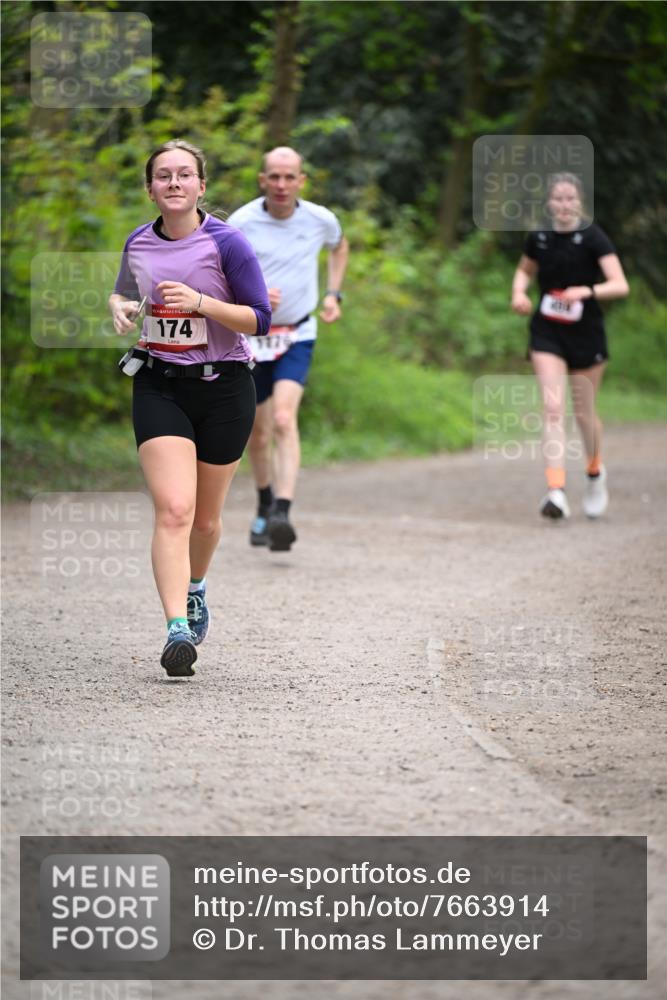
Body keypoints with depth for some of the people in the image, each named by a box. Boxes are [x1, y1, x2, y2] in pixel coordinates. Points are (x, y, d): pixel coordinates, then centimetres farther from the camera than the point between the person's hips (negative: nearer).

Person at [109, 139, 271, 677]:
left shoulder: (226, 243, -9)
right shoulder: (138, 243, 4)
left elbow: (259, 318, -10)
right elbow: (123, 292, 24)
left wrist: (200, 302, -24)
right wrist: (121, 308, -1)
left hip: (223, 387, -1)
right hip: (159, 388, 1)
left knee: (206, 517, 13)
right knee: (173, 510, -17)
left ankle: (195, 588, 45)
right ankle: (178, 628, -23)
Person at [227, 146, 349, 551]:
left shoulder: (320, 220, -4)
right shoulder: (241, 223, -11)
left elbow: (340, 246, 21)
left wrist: (334, 294, 10)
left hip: (298, 337, -1)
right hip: (252, 336, 1)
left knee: (284, 419, -22)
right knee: (259, 434, 11)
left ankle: (282, 514, -33)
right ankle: (265, 505, 38)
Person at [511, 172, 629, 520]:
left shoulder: (593, 237, -10)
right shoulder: (538, 239, 1)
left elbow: (620, 285, -18)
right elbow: (525, 270, 22)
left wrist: (587, 291, -34)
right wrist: (518, 291, 1)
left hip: (586, 335, -2)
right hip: (547, 334, 2)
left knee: (584, 413, 9)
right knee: (553, 409, -12)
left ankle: (595, 473, 38)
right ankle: (556, 491, -18)